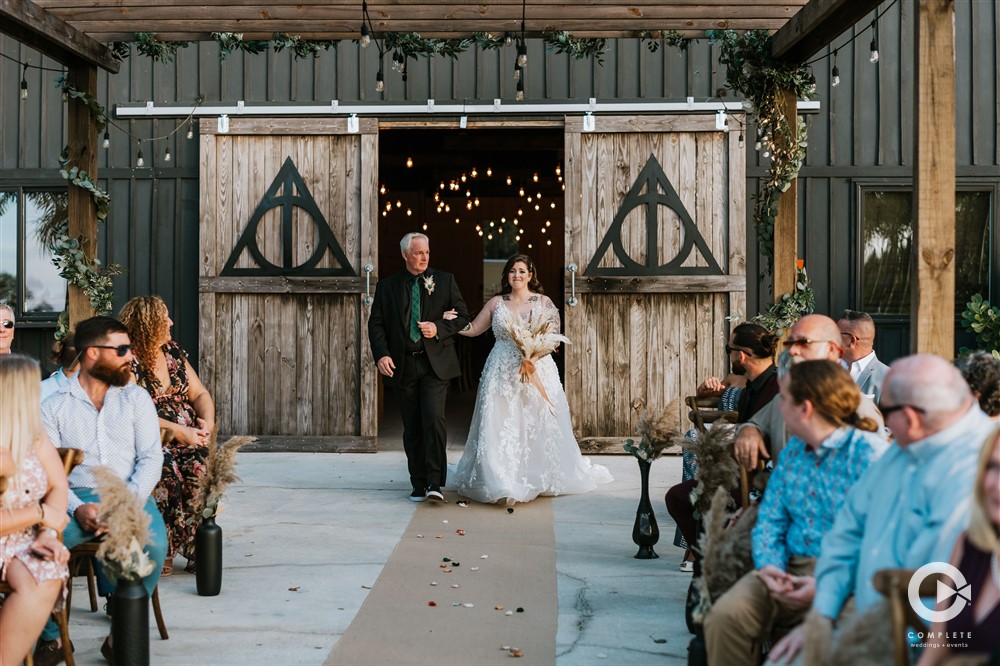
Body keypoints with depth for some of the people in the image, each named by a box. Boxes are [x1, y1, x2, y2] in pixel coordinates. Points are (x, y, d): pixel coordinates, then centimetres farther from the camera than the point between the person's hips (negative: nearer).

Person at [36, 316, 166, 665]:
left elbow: (150, 458, 3)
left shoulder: (136, 398, 12)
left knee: (153, 543, -32)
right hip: (75, 500, 0)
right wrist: (76, 508, -19)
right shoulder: (54, 407, 9)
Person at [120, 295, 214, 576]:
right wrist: (178, 431, -21)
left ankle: (196, 549, -20)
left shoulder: (173, 352, 17)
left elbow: (200, 394, 18)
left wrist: (207, 420, -4)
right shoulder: (127, 361, -4)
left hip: (189, 438, 5)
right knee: (167, 473, -34)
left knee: (201, 469, -27)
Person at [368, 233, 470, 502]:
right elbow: (376, 324, 6)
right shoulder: (387, 286, 8)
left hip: (436, 364, -2)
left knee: (433, 418, -17)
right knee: (412, 428, 7)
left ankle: (435, 483, -11)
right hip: (402, 366, 2)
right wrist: (381, 355, -9)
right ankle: (418, 485, 15)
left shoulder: (445, 280, 7)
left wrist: (439, 328, -11)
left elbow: (462, 316, 7)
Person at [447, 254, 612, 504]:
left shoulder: (543, 302, 4)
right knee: (500, 426, -5)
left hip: (537, 371, -1)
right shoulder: (496, 303, 8)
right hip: (502, 375, 1)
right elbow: (474, 329, 11)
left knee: (538, 425, 1)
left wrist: (534, 355, -18)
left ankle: (539, 477, 15)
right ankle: (501, 481, 0)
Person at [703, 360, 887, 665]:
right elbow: (770, 519, 15)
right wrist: (770, 566, -6)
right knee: (724, 616, -19)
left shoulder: (870, 455, -9)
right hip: (791, 570, 6)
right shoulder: (793, 451, 16)